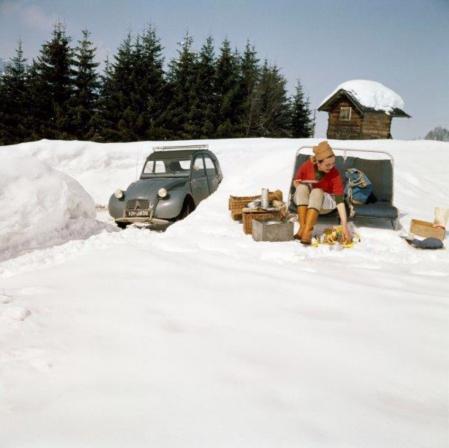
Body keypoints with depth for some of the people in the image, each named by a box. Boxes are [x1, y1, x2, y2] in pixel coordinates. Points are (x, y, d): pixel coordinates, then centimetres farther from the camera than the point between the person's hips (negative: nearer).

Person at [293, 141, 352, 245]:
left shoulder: (335, 174, -23)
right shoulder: (307, 165, -16)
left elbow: (340, 200, -29)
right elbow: (295, 182, 1)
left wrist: (344, 225, -38)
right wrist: (307, 183, -21)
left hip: (325, 203, -2)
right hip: (304, 201, 2)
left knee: (317, 192, -34)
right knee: (302, 187, -29)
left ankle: (307, 231, -44)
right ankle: (302, 227, -38)